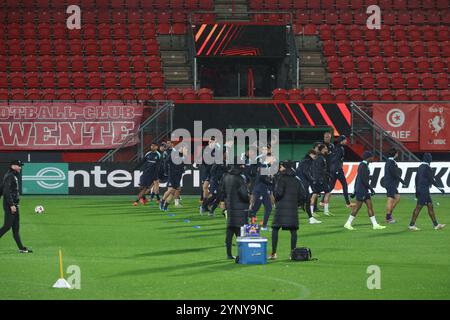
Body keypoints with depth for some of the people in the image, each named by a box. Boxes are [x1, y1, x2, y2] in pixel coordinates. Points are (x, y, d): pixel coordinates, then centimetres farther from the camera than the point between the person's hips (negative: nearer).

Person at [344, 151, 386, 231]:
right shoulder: (363, 165, -16)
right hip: (361, 190, -10)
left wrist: (355, 190, 21)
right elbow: (364, 179, -22)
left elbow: (357, 178, 19)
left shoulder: (364, 165, 14)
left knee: (370, 206, 8)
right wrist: (371, 188, -18)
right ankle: (348, 223, 3)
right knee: (357, 207, -4)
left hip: (365, 190, 10)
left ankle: (375, 225, 8)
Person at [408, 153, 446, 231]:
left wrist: (417, 190, 23)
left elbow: (416, 178, 17)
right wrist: (440, 188, -13)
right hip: (424, 189, -10)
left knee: (430, 206, 11)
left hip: (420, 189, 10)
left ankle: (436, 224, 14)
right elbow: (432, 179, -17)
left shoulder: (420, 166, 12)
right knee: (419, 207, -6)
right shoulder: (427, 167, -15)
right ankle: (411, 225, -5)